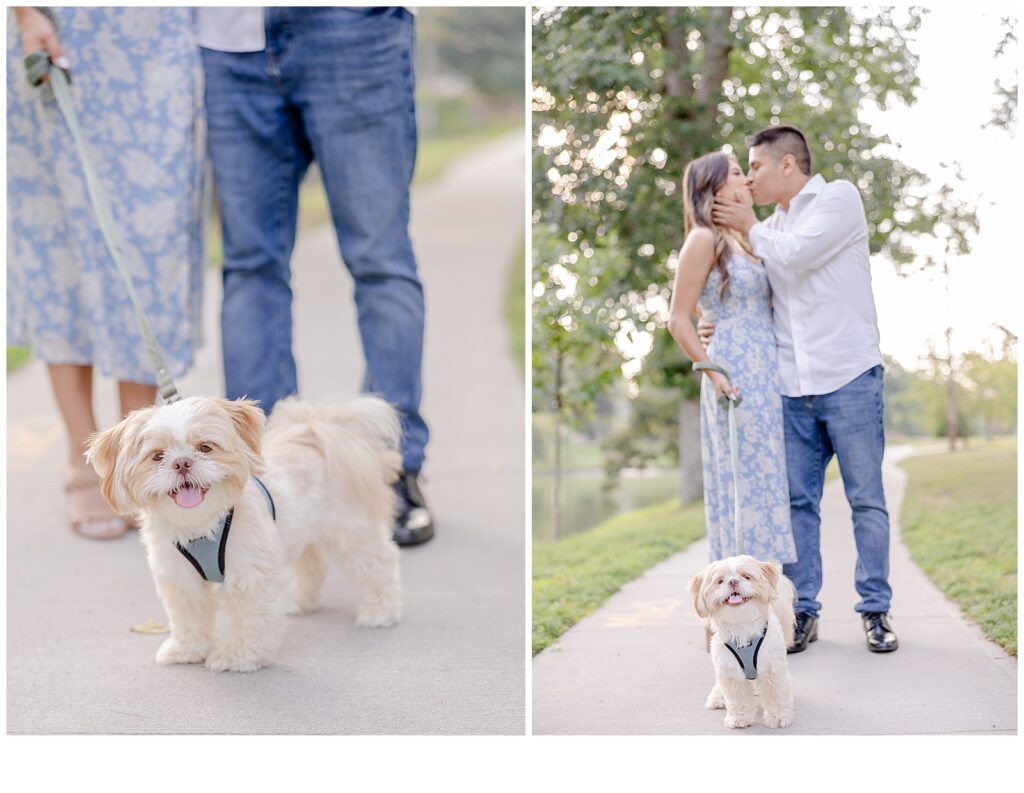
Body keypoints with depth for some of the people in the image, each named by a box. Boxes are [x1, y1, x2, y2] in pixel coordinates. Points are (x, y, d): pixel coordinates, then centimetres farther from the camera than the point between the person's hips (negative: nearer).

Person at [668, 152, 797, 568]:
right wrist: (714, 373, -15)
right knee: (743, 484, -7)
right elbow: (679, 320, -9)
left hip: (765, 377, 8)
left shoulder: (739, 240, 18)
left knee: (764, 482, 6)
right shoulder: (704, 240, -6)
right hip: (737, 377, -8)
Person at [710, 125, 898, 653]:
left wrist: (749, 227, 2)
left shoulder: (839, 198, -2)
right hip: (792, 386, 6)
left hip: (848, 377, -6)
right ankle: (804, 610, 12)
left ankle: (876, 609, 7)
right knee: (798, 501, 5)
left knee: (866, 499, 0)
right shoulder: (770, 228, 16)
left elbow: (793, 254, -15)